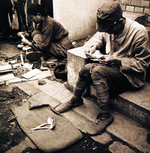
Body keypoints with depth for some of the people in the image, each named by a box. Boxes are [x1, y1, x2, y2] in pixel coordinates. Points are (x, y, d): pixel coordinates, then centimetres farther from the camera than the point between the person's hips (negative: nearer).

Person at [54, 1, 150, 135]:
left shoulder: (139, 32, -24)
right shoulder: (109, 27, -5)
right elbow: (101, 38, 19)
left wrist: (116, 60, -26)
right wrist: (94, 47, -3)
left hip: (130, 75, -6)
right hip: (111, 66, 7)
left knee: (97, 71, -29)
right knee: (86, 69, -13)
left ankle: (105, 116, -18)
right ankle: (76, 99, 15)